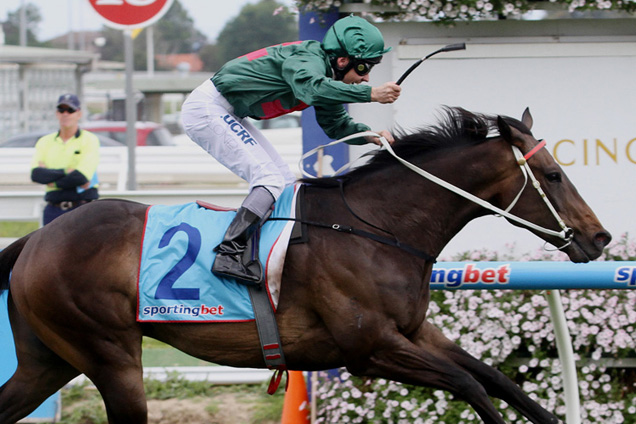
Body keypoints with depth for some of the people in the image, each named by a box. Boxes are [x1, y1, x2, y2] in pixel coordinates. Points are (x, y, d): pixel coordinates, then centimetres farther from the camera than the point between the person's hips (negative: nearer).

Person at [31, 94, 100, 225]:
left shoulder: (89, 140, 2)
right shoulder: (45, 142, 13)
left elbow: (81, 177, -12)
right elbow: (36, 174, -4)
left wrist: (50, 178, -5)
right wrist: (65, 172, -12)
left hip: (83, 211, -3)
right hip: (54, 211, 4)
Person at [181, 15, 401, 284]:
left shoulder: (326, 73, 9)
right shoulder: (308, 58, -22)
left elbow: (336, 125, 17)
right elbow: (312, 88, -44)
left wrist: (370, 135, -2)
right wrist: (370, 94, -44)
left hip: (226, 115, 11)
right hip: (206, 109, -11)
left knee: (287, 184, 9)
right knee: (270, 180, -20)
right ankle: (229, 254, -29)